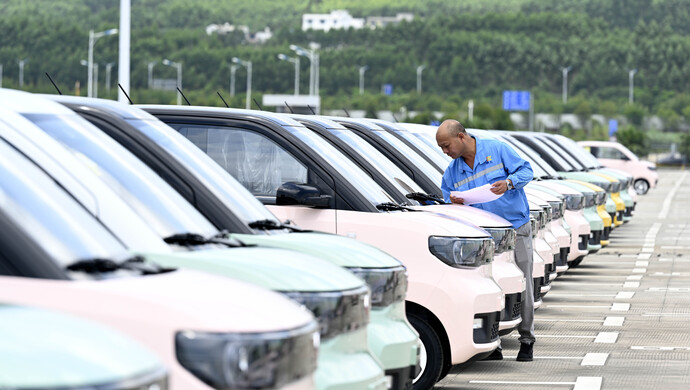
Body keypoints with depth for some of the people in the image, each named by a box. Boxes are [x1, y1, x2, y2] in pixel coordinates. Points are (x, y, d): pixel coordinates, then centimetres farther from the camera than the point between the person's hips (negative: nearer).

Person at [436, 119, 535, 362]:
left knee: (522, 285, -3)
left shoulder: (497, 150, -2)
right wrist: (453, 204, -10)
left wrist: (508, 182, -20)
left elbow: (525, 171, -1)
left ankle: (527, 340, 8)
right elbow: (449, 201, 15)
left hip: (516, 227, -3)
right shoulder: (452, 172, 9)